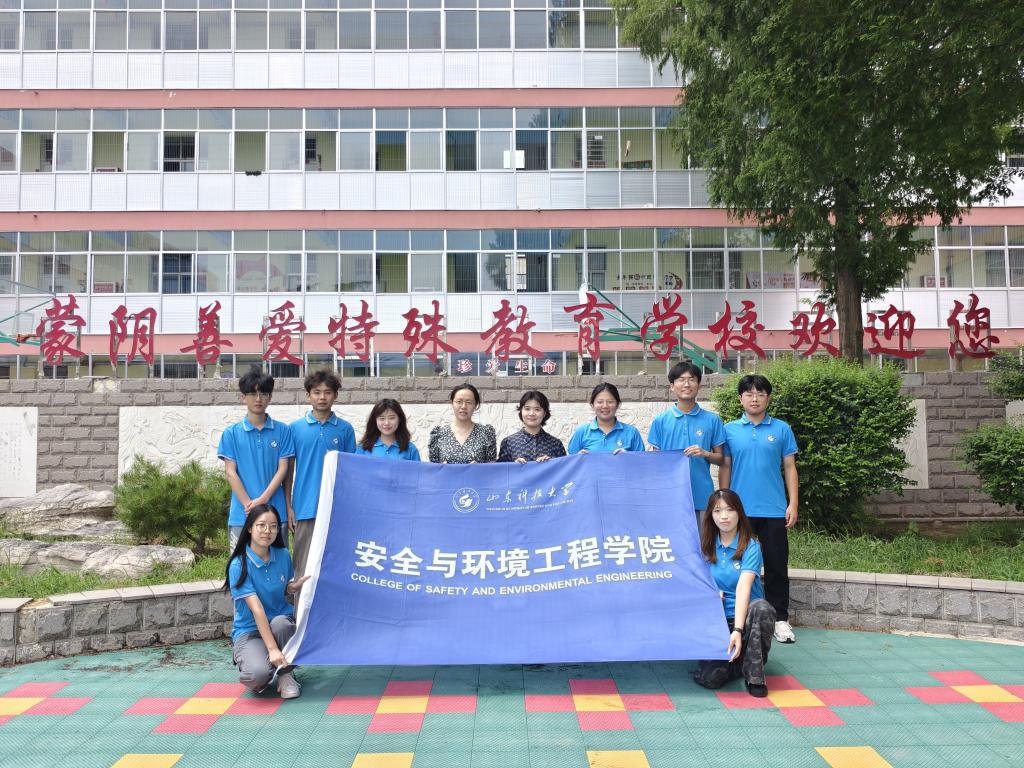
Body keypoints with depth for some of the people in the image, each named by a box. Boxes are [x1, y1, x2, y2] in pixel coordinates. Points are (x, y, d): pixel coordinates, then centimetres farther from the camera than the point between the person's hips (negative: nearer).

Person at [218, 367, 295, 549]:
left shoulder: (282, 431, 4)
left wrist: (262, 500, -11)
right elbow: (230, 472, 0)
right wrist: (249, 505, -10)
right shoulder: (232, 433, 4)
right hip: (241, 514, 0)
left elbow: (282, 469, 1)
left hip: (275, 512, 0)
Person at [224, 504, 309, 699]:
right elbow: (256, 608, -24)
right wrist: (272, 648, -30)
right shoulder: (239, 565, -16)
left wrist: (294, 587, -12)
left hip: (282, 623, 3)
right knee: (258, 673, -33)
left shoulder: (283, 555, -1)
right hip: (249, 631, -3)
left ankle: (286, 674, -10)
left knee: (280, 622, -35)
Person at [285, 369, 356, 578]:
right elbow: (289, 469, 6)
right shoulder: (295, 428, 4)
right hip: (305, 508, 0)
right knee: (304, 567, 6)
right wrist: (288, 506, 2)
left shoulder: (345, 429, 4)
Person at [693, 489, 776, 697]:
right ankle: (737, 659, 10)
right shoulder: (707, 547, 5)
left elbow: (743, 588, -22)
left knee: (761, 608, -39)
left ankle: (755, 675, -18)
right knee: (709, 678, -24)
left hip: (745, 616, -2)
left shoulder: (750, 546, -8)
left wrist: (737, 630, -34)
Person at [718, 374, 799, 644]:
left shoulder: (781, 429, 3)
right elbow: (725, 468, 5)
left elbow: (789, 468, 5)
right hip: (739, 510, 0)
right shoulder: (730, 430, 3)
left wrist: (793, 504, -2)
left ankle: (780, 619, 16)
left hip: (774, 510, 0)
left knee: (777, 566, 5)